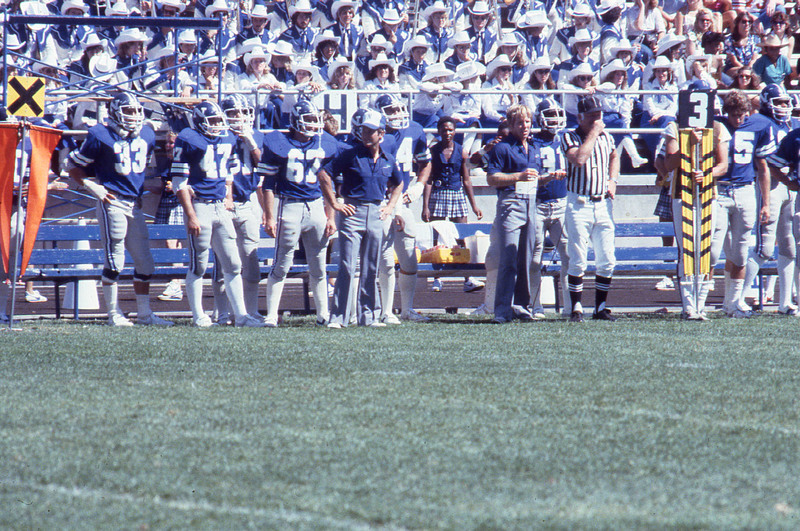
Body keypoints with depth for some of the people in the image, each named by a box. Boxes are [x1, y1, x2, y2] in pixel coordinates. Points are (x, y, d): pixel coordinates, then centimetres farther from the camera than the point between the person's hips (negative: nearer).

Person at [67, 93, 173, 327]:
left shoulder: (147, 136, 9)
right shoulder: (101, 136, -9)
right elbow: (75, 166, -2)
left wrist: (141, 193, 16)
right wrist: (93, 187, -12)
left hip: (135, 204, 7)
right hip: (113, 203, -6)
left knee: (145, 262, 8)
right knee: (114, 261, -4)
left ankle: (144, 313, 16)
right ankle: (113, 314, 3)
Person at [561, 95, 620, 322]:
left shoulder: (606, 137, 11)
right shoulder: (569, 137, -5)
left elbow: (614, 157, 31)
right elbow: (578, 159, -24)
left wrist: (613, 180, 14)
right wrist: (593, 133, -16)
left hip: (603, 203, 5)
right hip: (579, 205, -5)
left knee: (607, 260, 4)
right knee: (578, 261, -5)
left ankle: (600, 307, 13)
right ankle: (576, 308, 1)